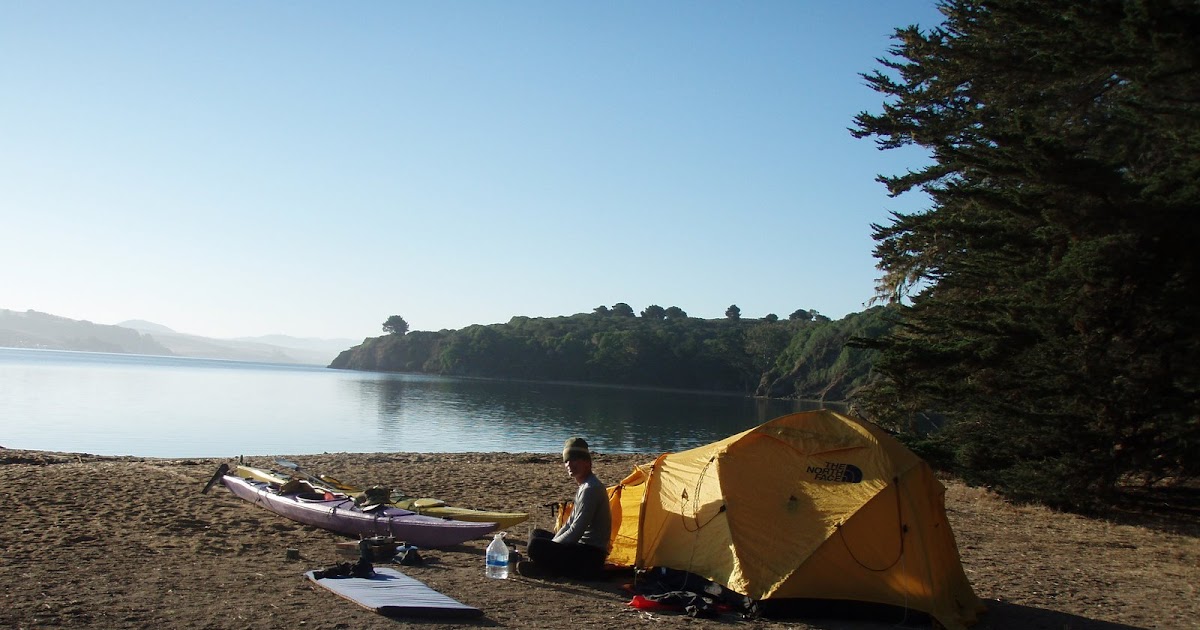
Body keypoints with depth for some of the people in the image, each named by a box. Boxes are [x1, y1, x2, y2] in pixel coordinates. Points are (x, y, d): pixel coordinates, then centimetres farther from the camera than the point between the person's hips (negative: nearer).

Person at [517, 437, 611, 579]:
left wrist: (549, 546, -10)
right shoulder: (584, 487, 16)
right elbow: (570, 523, 20)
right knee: (536, 534, 22)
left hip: (590, 556, -11)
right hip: (582, 548, 11)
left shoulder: (591, 489, -17)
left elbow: (576, 531, -20)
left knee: (535, 545, -27)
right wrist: (551, 544, 8)